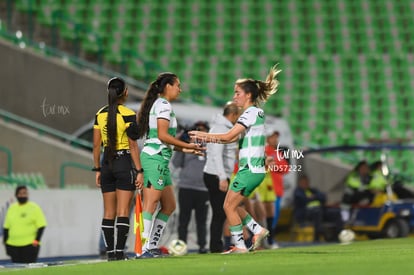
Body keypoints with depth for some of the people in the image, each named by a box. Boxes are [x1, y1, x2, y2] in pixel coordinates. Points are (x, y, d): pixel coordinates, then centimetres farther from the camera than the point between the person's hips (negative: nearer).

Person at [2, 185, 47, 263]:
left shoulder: (34, 208, 0)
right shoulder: (11, 208, 12)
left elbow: (41, 226, -3)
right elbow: (6, 227, 16)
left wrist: (37, 240, -12)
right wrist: (5, 242, 9)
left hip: (29, 245, -4)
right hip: (13, 246, 4)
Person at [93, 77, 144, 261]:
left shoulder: (100, 114, 5)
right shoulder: (128, 115, -9)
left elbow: (96, 144, 7)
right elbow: (133, 145, -10)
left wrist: (97, 169, 14)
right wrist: (139, 171, -7)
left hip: (107, 163, 5)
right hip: (125, 163, -5)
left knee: (109, 212, 8)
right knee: (123, 211, -3)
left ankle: (110, 252, 8)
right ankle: (119, 251, -8)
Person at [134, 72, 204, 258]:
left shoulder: (157, 104, 22)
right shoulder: (163, 105, -8)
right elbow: (163, 135, -17)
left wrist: (184, 149, 20)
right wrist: (187, 145, -10)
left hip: (159, 160, 10)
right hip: (156, 159, -10)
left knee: (169, 205, 12)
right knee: (150, 204, -13)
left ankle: (152, 245, 12)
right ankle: (143, 248, -17)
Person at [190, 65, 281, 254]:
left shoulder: (251, 113, -14)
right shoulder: (256, 112, 16)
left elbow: (228, 136, -18)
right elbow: (233, 138, 18)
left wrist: (203, 135, -9)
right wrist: (209, 138, 11)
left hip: (250, 170, -9)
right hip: (254, 169, 9)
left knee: (229, 206, -2)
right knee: (231, 206, 15)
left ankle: (240, 245, 1)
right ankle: (258, 231, 15)